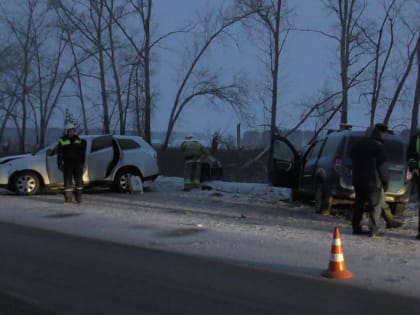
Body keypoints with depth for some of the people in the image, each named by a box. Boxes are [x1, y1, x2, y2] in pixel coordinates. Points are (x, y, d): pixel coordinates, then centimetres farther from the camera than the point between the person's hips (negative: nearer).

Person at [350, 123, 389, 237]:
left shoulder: (358, 143, 10)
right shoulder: (378, 146, -13)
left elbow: (352, 157, 20)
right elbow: (382, 166, -14)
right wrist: (385, 181, -6)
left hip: (358, 180, 7)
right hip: (372, 181, -7)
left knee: (359, 203, 13)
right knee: (376, 204, 0)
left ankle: (356, 227, 15)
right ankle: (374, 229, -3)